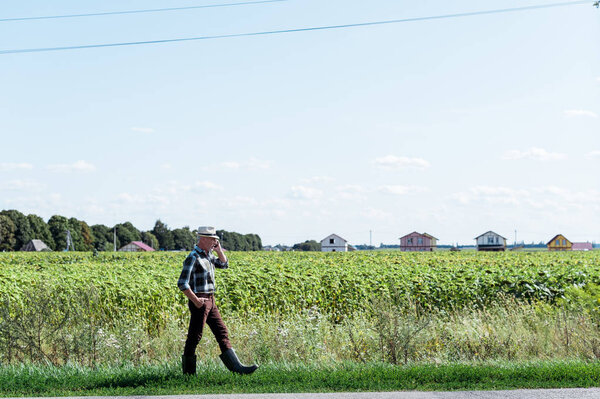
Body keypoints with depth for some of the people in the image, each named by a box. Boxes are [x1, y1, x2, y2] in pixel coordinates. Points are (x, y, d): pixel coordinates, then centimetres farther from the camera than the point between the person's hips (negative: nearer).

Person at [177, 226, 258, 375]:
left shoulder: (207, 255, 13)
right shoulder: (193, 258, -15)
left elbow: (224, 264, 27)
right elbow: (182, 284, -20)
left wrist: (218, 250, 11)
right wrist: (195, 300, -20)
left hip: (210, 301, 9)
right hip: (199, 302, -9)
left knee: (222, 333, 6)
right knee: (194, 337, -2)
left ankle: (236, 367, 5)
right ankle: (188, 372, 7)